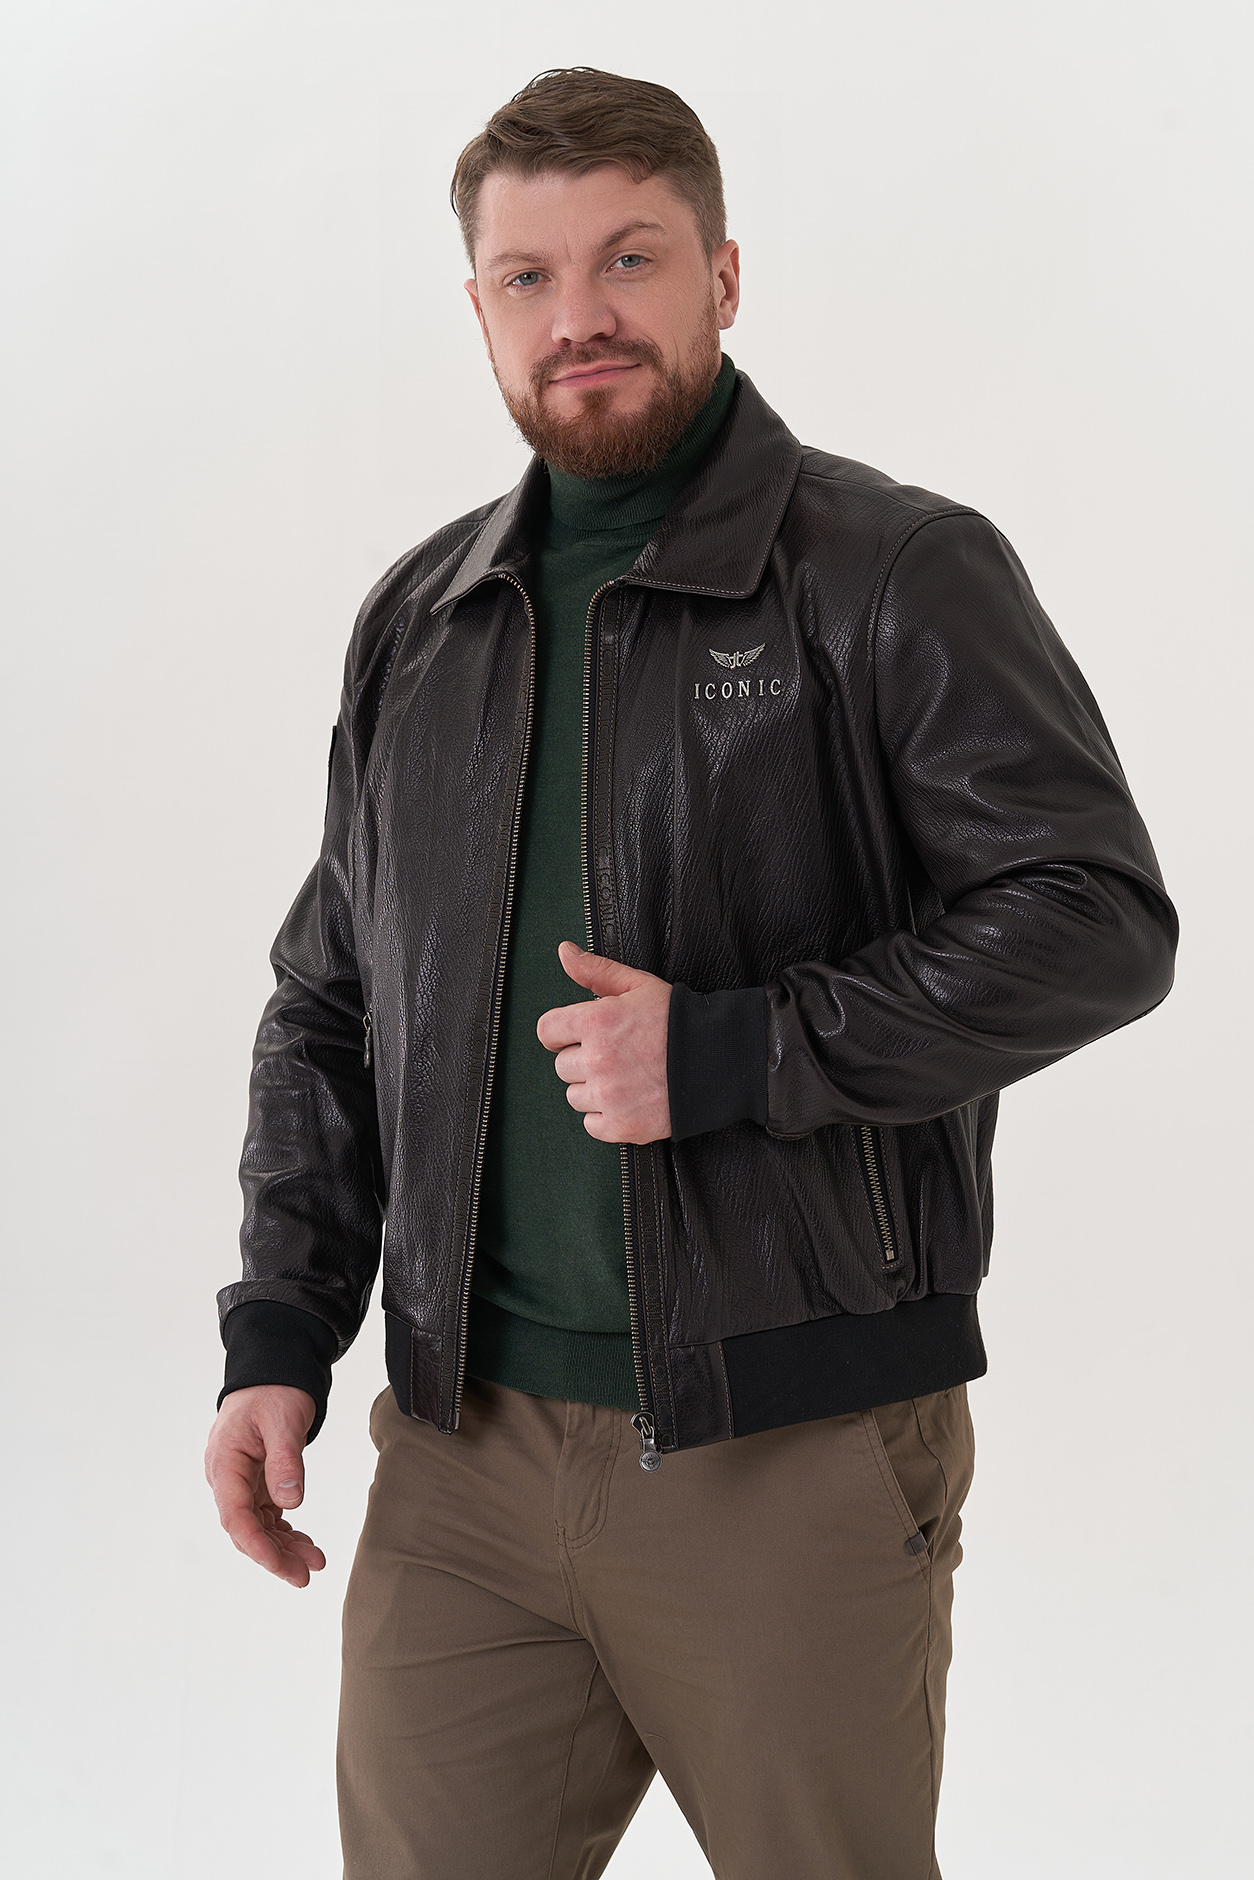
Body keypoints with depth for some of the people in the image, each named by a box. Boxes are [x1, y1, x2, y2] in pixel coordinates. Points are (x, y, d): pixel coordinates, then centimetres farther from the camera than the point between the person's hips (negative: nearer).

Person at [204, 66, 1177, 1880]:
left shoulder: (898, 572, -4)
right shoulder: (418, 623, 12)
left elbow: (1100, 918, -13)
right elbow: (329, 1010, 16)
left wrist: (728, 1053, -18)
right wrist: (278, 1335, 7)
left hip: (798, 1457, -4)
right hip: (463, 1453, 4)